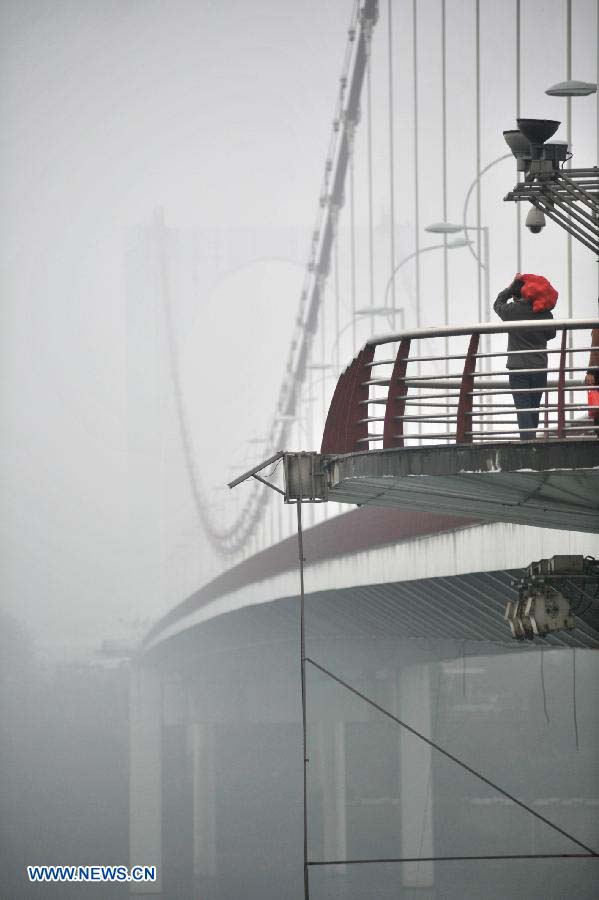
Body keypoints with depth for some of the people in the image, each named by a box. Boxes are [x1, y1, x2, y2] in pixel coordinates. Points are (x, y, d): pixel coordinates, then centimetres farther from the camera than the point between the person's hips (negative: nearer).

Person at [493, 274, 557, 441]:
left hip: (518, 369, -3)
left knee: (523, 409, -6)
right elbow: (551, 334, 12)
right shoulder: (544, 312, -3)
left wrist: (511, 286, 20)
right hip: (540, 367, 3)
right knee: (534, 408, 14)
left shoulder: (512, 310, -8)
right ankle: (531, 439, 22)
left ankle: (527, 441, -17)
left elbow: (498, 304, 14)